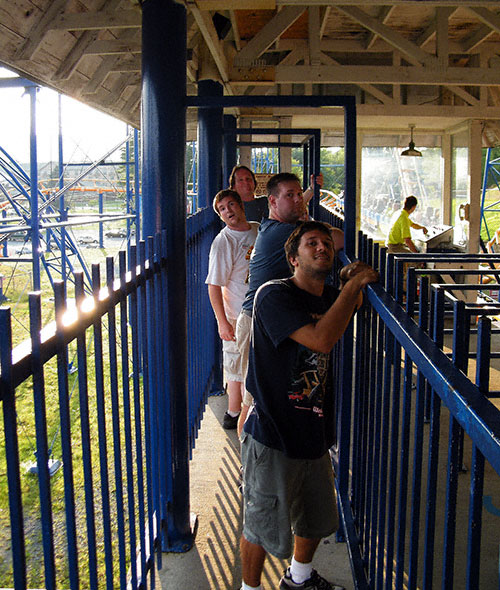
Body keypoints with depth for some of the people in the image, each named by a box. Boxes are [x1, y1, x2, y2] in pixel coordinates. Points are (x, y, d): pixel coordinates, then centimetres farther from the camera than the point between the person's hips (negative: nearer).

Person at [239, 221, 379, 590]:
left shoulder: (331, 297, 5)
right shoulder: (274, 295, -18)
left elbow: (351, 309, 31)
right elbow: (321, 338, -31)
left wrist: (353, 283, 10)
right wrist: (353, 285, -21)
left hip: (314, 434, 8)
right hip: (272, 436, -8)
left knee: (318, 517, 25)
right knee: (262, 525, 9)